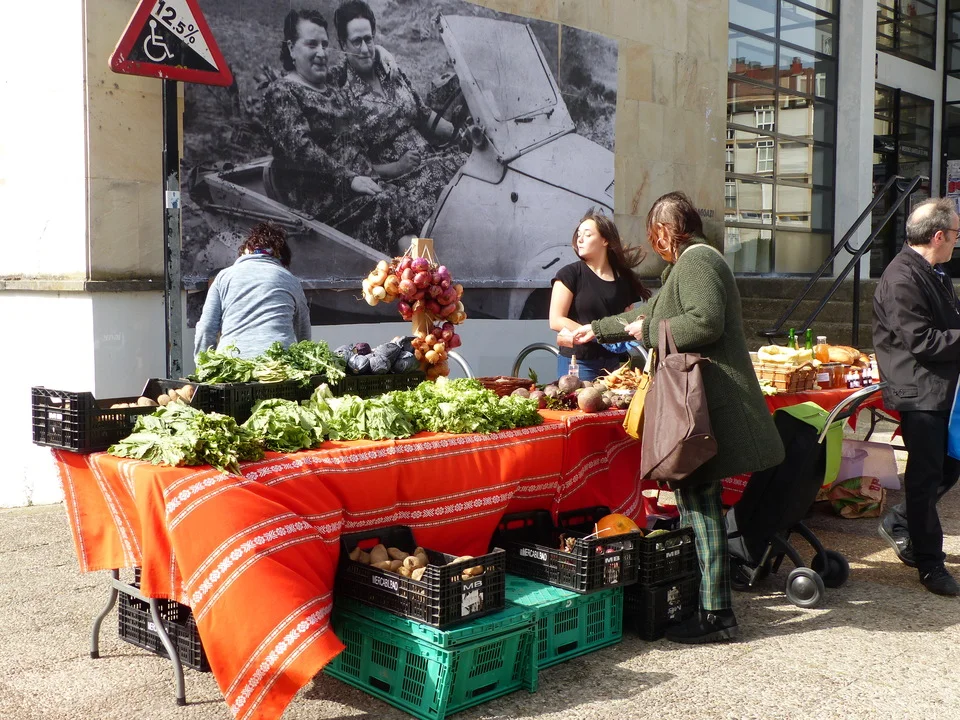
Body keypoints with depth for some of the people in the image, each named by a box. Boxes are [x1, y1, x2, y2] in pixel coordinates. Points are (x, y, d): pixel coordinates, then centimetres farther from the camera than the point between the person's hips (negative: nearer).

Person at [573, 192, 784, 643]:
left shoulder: (695, 260, -9)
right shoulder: (688, 263, 24)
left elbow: (706, 321, -24)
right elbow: (647, 314, 36)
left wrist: (649, 330, -10)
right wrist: (597, 330, 44)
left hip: (707, 403, -10)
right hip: (702, 401, 10)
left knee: (700, 503, -8)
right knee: (696, 499, 11)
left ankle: (715, 614, -3)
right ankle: (710, 604, 17)